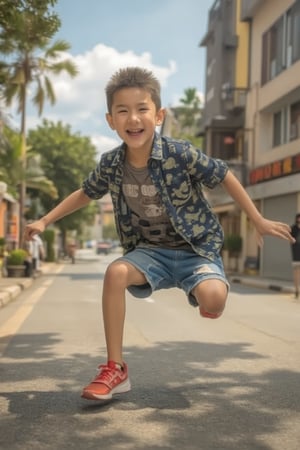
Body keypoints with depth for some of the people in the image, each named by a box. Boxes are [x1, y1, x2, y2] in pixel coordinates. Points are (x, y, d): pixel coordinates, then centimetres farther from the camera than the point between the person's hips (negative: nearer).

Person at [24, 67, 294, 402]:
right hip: (151, 250, 3)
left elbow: (225, 177, -7)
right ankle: (115, 369, -15)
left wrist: (259, 221, -1)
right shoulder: (110, 164, -8)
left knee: (213, 299, -32)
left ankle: (201, 295, 11)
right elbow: (85, 194, 13)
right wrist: (45, 221, 12)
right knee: (115, 273, -28)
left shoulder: (180, 154, -19)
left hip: (196, 247, -3)